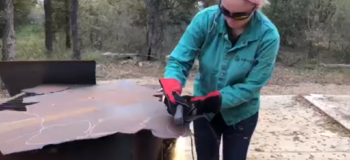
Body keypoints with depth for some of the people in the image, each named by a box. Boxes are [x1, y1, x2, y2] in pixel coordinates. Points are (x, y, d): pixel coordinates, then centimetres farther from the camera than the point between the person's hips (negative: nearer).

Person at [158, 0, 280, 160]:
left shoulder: (268, 36, -24)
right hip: (203, 110, 2)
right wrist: (172, 90, -37)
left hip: (240, 114, -1)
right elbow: (178, 60, -18)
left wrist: (212, 102, -33)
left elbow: (251, 85, -22)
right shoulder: (206, 19, -21)